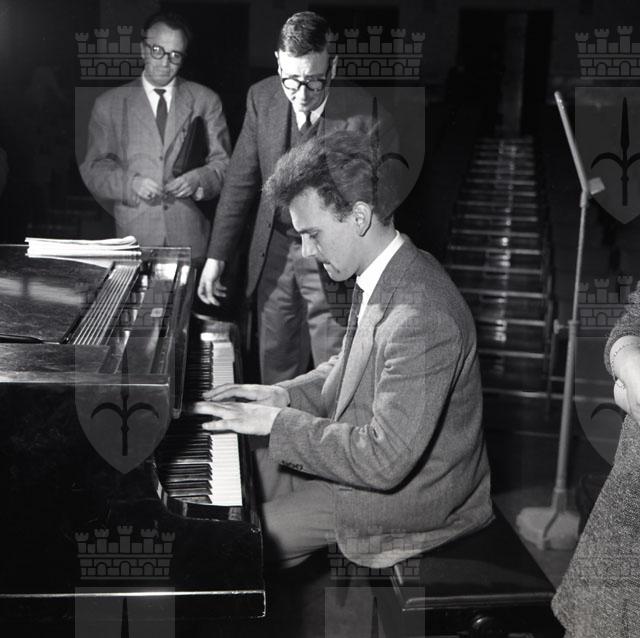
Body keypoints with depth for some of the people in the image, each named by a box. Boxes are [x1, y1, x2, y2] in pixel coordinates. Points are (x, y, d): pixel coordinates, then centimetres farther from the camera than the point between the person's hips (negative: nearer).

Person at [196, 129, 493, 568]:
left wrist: (277, 422, -25)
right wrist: (285, 395, -1)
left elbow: (385, 461, -33)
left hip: (408, 497, -9)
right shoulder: (384, 275, -1)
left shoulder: (422, 318, -33)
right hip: (362, 454, 9)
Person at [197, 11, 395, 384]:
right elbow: (242, 181, 4)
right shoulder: (262, 97, -3)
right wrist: (217, 256, 3)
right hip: (274, 252, 4)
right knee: (276, 370, 17)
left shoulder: (362, 115, -18)